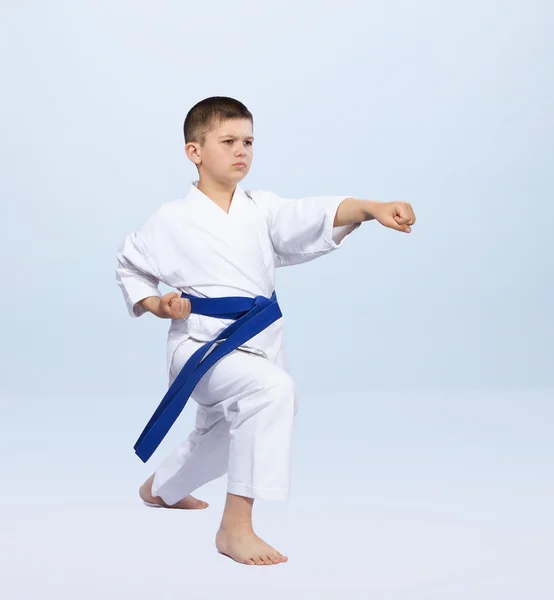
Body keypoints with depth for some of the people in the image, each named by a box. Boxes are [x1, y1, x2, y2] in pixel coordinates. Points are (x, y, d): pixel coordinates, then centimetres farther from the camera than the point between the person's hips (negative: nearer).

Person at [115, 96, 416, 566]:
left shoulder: (262, 209, 0)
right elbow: (130, 264, 10)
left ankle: (161, 488, 62)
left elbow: (315, 218, -18)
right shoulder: (172, 221, -7)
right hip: (202, 346, -6)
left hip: (258, 342, 6)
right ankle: (236, 527, -28)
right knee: (273, 390, -34)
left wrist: (369, 208, -36)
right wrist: (152, 303, -8)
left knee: (222, 435, 28)